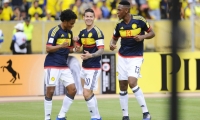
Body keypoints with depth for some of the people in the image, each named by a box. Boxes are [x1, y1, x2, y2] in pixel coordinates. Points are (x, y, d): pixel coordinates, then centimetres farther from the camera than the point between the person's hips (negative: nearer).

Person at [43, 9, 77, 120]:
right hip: (52, 65, -7)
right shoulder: (54, 31, -12)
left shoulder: (69, 33, 11)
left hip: (64, 66, 7)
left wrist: (74, 49, -1)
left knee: (72, 90, 0)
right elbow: (48, 49, -18)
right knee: (50, 91, -6)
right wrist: (61, 46, -33)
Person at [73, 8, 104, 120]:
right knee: (89, 93, 13)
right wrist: (75, 41, -1)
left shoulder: (97, 32, -14)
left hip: (94, 68, -8)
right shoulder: (82, 33, 10)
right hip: (84, 67, 8)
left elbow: (101, 50, -19)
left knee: (87, 93, -11)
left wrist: (91, 55, -36)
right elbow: (77, 48, 20)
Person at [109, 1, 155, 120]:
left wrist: (143, 37, -20)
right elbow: (114, 39, 14)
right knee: (123, 87, 4)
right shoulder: (119, 24, 1)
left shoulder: (139, 20, -11)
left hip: (136, 58, -5)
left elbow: (152, 33, -1)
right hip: (122, 57, 5)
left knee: (132, 83, -22)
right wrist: (112, 44, -9)